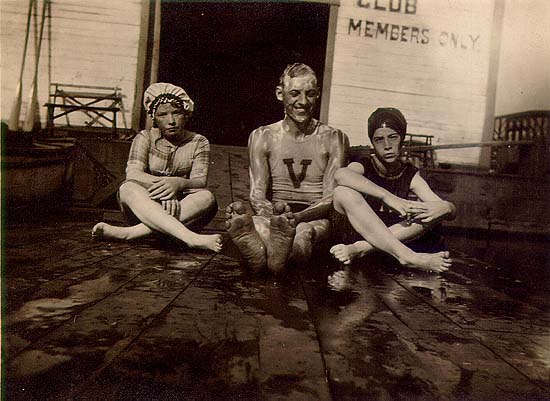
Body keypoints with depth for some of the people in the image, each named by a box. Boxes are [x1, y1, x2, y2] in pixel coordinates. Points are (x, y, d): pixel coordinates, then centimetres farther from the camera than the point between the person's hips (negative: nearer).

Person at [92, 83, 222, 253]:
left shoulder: (199, 143, 7)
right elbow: (133, 173, -12)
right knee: (128, 188, -31)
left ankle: (129, 233, -39)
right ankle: (192, 238, -50)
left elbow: (200, 182, -9)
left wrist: (179, 183, -33)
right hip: (144, 208, 0)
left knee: (206, 197, -30)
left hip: (185, 211, 0)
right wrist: (163, 187, -32)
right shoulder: (145, 138, 7)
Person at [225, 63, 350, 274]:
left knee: (304, 230, -38)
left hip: (316, 219, 0)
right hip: (273, 215, 1)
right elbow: (257, 194, -3)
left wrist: (299, 216, -27)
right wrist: (273, 213, -27)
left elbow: (331, 199, -6)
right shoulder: (262, 137, 7)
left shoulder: (333, 139, 3)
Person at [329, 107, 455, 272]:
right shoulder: (364, 166, -7)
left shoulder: (411, 176, 2)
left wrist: (444, 208, -30)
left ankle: (360, 248, -29)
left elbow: (452, 209, -4)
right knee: (343, 192, -30)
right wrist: (387, 197, -44)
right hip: (355, 232, -3)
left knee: (432, 210, -18)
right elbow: (341, 175, -35)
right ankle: (408, 257, -36)